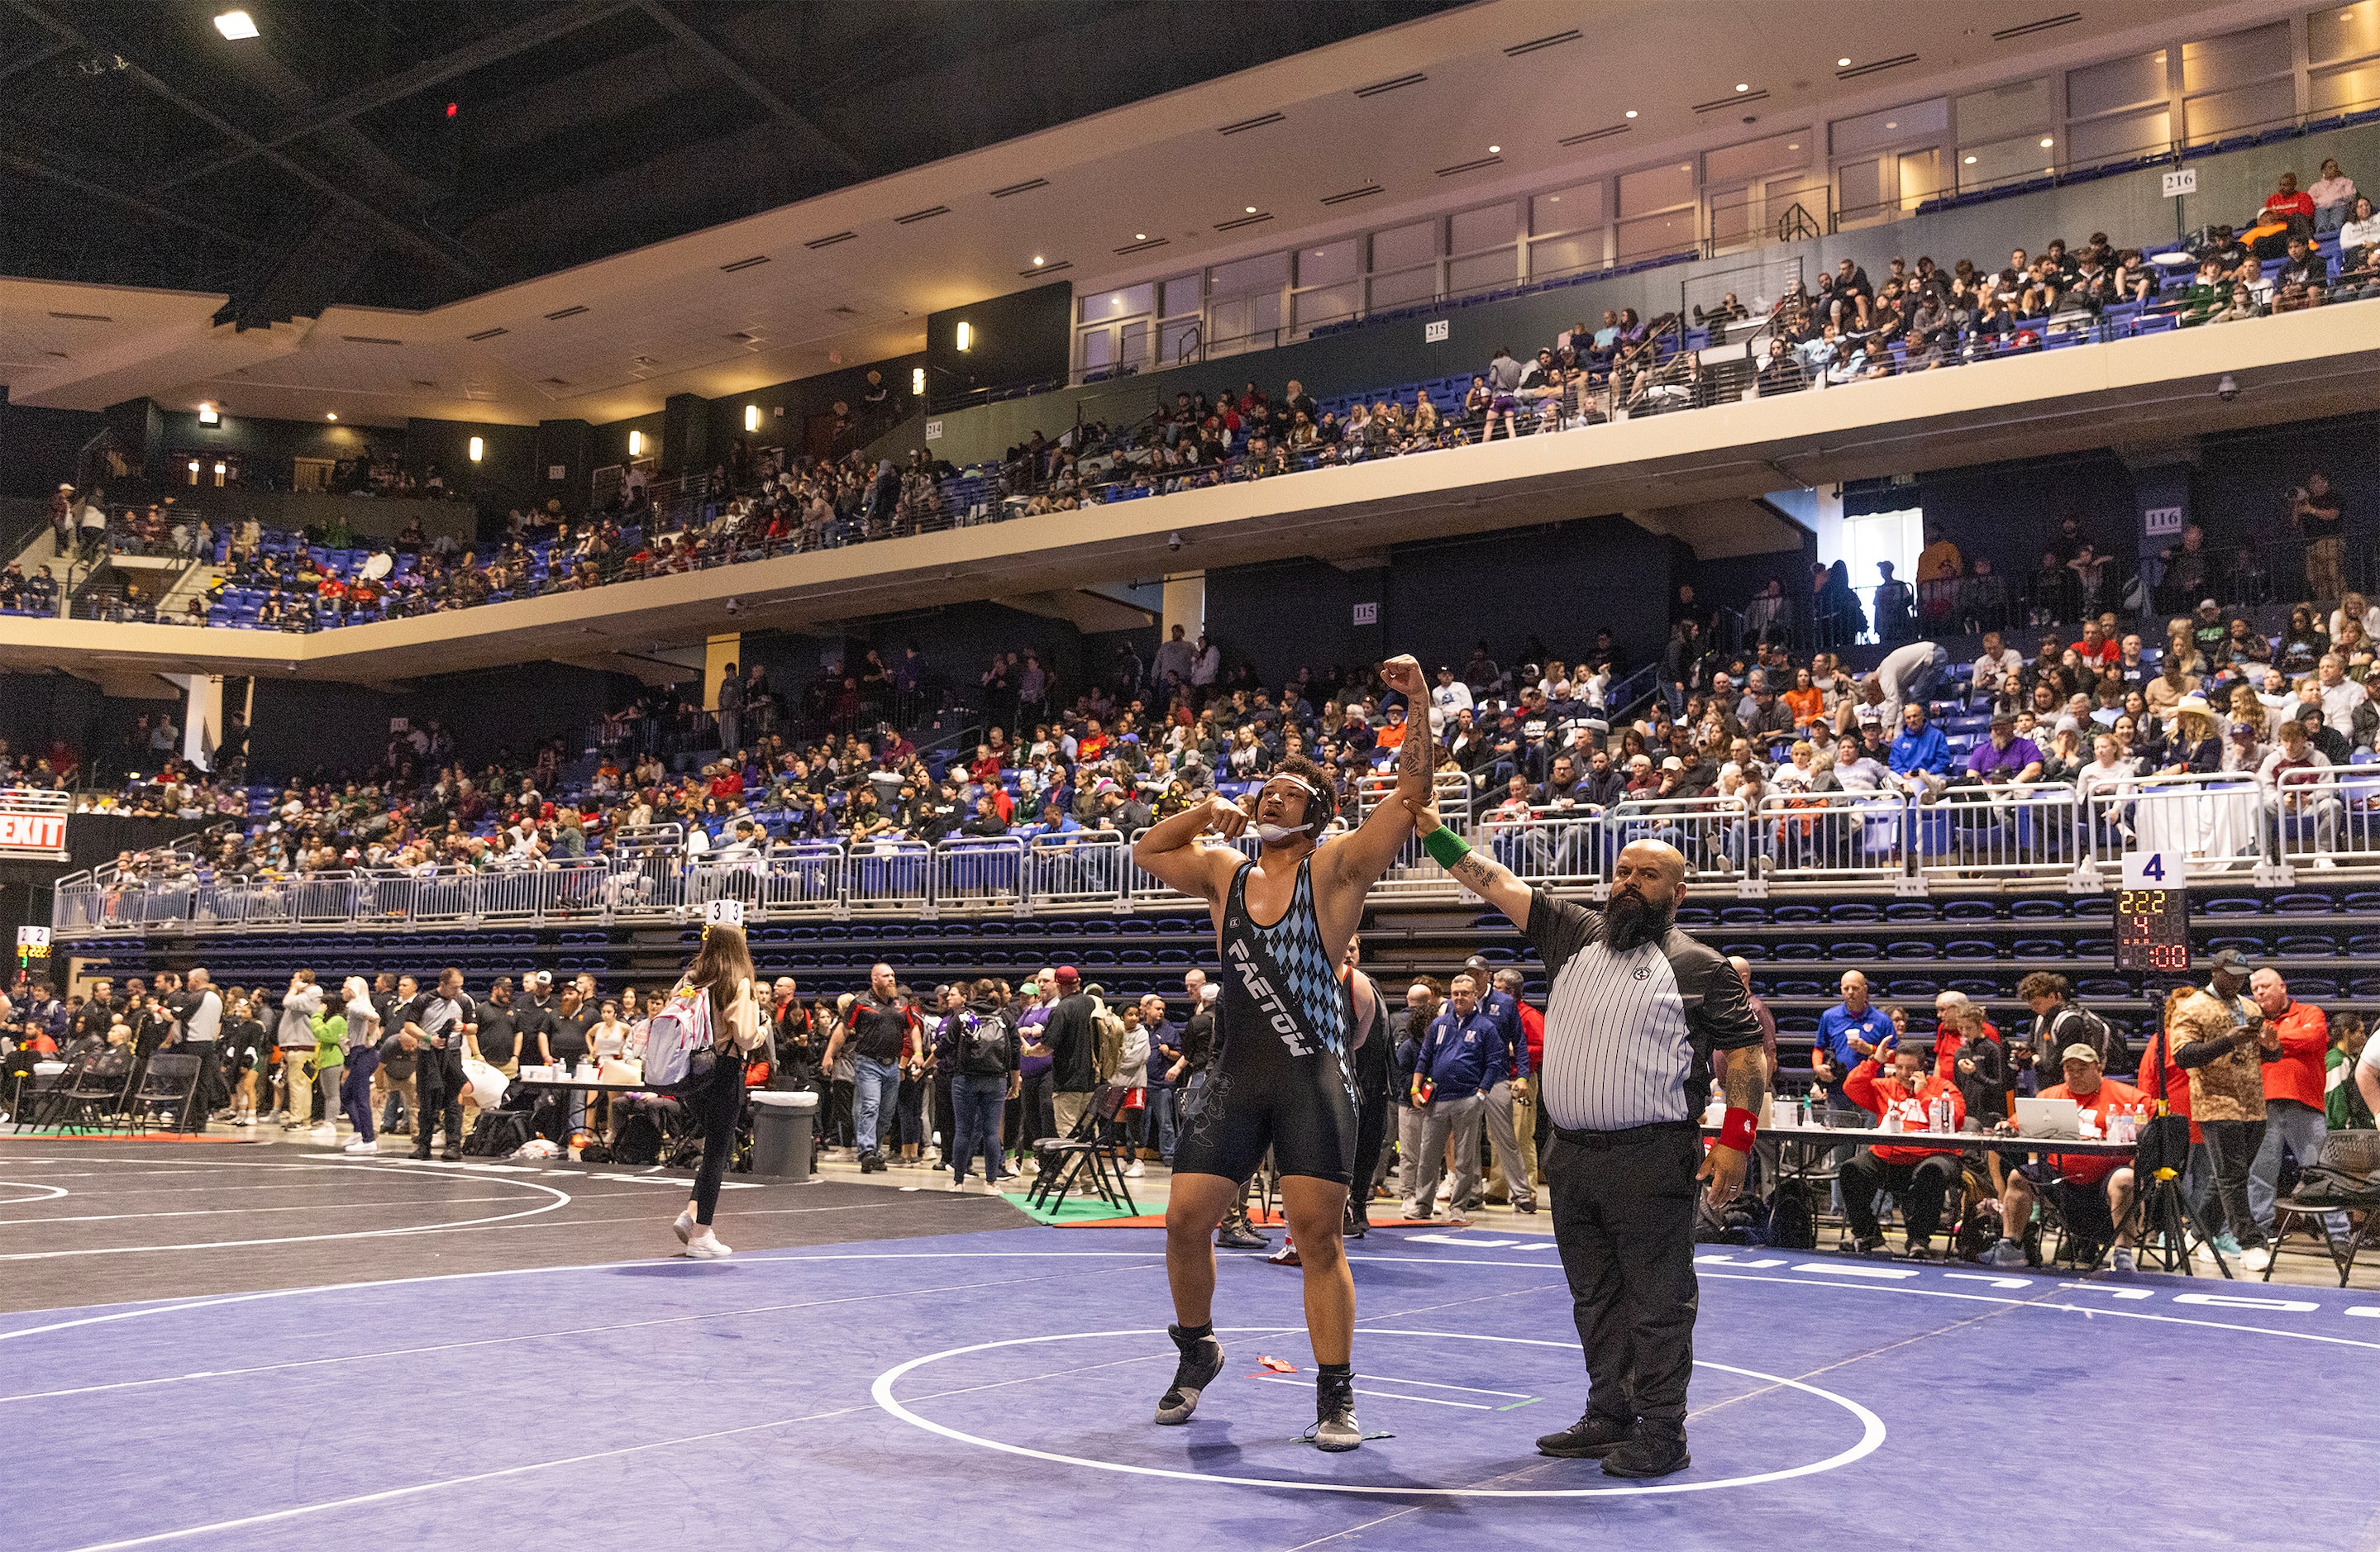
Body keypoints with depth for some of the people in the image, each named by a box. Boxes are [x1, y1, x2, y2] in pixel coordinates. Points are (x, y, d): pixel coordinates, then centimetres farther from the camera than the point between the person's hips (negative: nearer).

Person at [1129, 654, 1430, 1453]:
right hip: (1234, 1074, 4)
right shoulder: (1224, 871, 11)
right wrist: (1208, 809, 6)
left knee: (1318, 1235, -3)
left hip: (1312, 1079, -4)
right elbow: (1146, 852, 23)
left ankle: (1335, 1395, 10)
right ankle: (1197, 1351, 28)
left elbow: (1412, 791, -10)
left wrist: (1419, 703, -22)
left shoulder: (1335, 868, -2)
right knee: (1185, 1220, 2)